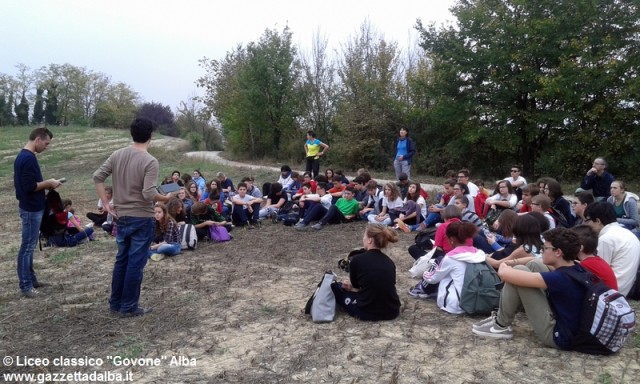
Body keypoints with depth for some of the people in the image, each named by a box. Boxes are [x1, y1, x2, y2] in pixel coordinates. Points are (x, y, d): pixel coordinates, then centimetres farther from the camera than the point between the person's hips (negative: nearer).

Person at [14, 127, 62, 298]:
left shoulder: (22, 156, 11)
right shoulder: (29, 158, -21)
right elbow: (30, 186, -25)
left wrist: (45, 184, 9)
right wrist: (48, 183, -12)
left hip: (29, 207, 10)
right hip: (32, 210, -10)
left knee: (30, 246, 16)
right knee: (27, 247, -1)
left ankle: (31, 279, 27)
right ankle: (25, 285, 8)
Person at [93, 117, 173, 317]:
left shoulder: (117, 155, 2)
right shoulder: (150, 161, -16)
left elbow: (97, 177, 1)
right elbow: (149, 194, -23)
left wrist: (106, 204, 4)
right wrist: (165, 198, -4)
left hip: (121, 217, 6)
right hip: (141, 219, -6)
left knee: (122, 260, 18)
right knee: (135, 263, 3)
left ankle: (116, 302, 27)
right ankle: (129, 307, 12)